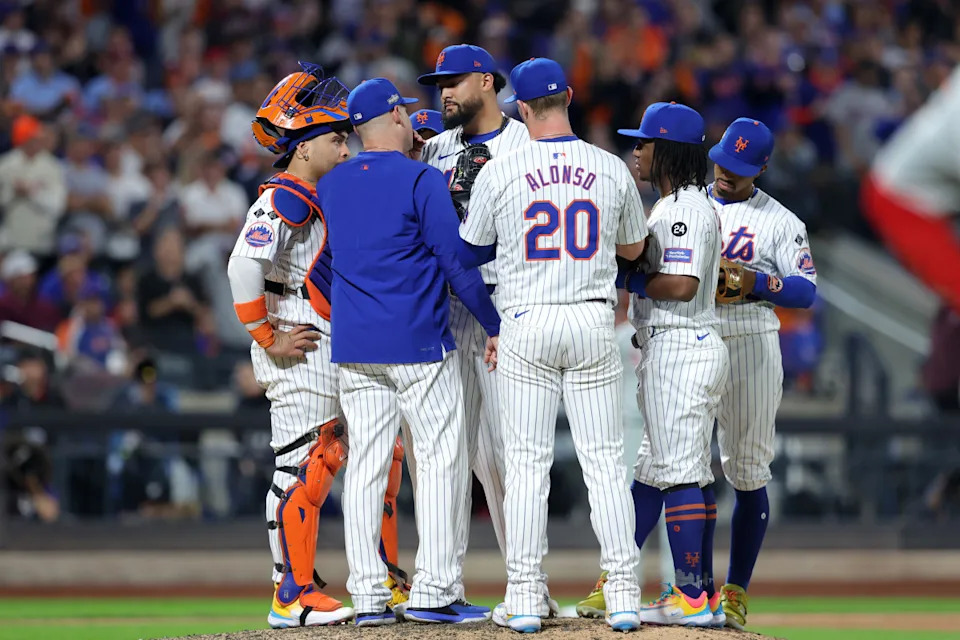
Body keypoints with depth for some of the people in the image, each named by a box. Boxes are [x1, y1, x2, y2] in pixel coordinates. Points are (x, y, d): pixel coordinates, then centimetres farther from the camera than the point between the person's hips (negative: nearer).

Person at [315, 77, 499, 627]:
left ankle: (369, 596, 3)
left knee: (366, 466, 6)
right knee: (441, 459, 0)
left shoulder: (331, 185, 10)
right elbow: (457, 261, -10)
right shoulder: (422, 180, -8)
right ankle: (433, 590, -4)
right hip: (419, 342, -6)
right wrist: (495, 325, -3)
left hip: (353, 348, 6)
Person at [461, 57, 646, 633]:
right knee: (605, 460, 4)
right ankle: (624, 596, 0)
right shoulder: (613, 170, 0)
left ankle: (525, 597, 0)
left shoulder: (500, 173, -6)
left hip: (527, 325, -1)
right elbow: (633, 247, 14)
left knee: (527, 462, 2)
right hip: (594, 322, 1)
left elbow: (470, 246, 7)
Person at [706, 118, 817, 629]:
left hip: (750, 348, -2)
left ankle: (735, 594, 6)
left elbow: (807, 291, -1)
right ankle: (699, 587, 2)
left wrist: (756, 283, -17)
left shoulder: (779, 221, 5)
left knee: (747, 472, 0)